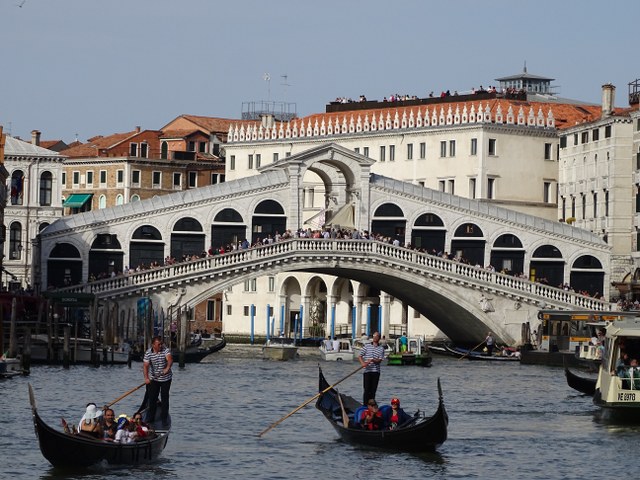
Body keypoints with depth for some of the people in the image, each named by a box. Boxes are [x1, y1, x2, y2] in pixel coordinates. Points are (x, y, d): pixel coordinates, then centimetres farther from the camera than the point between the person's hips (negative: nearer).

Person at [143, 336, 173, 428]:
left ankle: (164, 419, 10)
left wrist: (167, 368, -48)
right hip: (154, 379, 1)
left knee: (165, 399, 3)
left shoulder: (166, 350, -11)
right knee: (152, 398, 5)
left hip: (166, 379, -1)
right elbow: (145, 366, -12)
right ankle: (151, 418, 18)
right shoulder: (148, 353, -8)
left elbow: (170, 359, -28)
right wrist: (146, 378, -25)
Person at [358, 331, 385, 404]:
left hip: (376, 371, 1)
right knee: (367, 389, -5)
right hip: (367, 371, -1)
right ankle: (365, 405, -4)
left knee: (373, 390, 4)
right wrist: (363, 363, -16)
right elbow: (360, 356, 4)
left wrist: (372, 360, -21)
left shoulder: (381, 348, 6)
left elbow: (380, 360, -3)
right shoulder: (367, 346, 5)